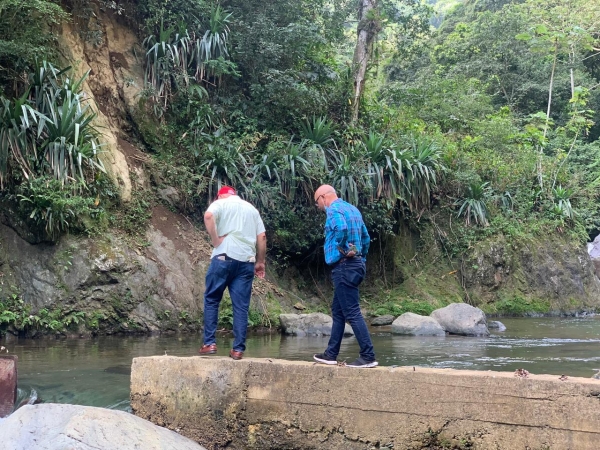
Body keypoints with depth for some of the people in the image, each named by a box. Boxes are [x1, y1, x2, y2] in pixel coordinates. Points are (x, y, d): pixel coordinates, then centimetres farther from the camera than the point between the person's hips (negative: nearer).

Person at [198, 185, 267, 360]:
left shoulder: (220, 203, 9)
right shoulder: (251, 208, 23)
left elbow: (208, 216, -15)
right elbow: (262, 237, 14)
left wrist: (216, 240, -8)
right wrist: (260, 262, 18)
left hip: (225, 256, -3)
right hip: (247, 260, 4)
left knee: (211, 300, 9)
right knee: (241, 306, 4)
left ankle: (209, 343, 4)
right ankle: (238, 349, 2)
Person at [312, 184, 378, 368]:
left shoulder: (333, 209, -10)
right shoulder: (352, 209, 18)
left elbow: (341, 228, -31)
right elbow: (366, 237, 20)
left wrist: (340, 250, -16)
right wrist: (361, 258, 21)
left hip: (344, 266, -10)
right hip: (356, 264, 10)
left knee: (352, 313, -8)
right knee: (338, 311, 15)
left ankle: (368, 356, -9)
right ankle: (331, 354, 21)